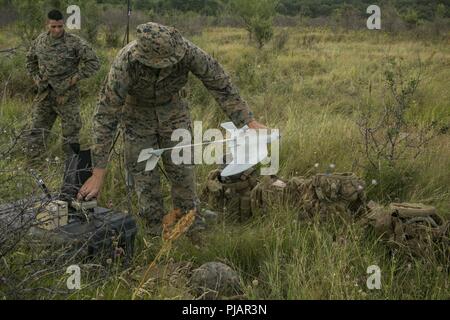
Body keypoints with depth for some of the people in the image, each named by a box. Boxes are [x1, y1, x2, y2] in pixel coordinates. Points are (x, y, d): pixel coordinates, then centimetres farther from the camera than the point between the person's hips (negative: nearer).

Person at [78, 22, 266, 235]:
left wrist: (250, 122, -24)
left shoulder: (186, 50, -33)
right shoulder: (126, 63, -37)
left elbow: (219, 82, -21)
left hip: (172, 111, 2)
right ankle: (156, 234, 17)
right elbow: (106, 115, -35)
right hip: (138, 116, -2)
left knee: (182, 170, 4)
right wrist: (98, 175, -36)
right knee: (144, 178, 0)